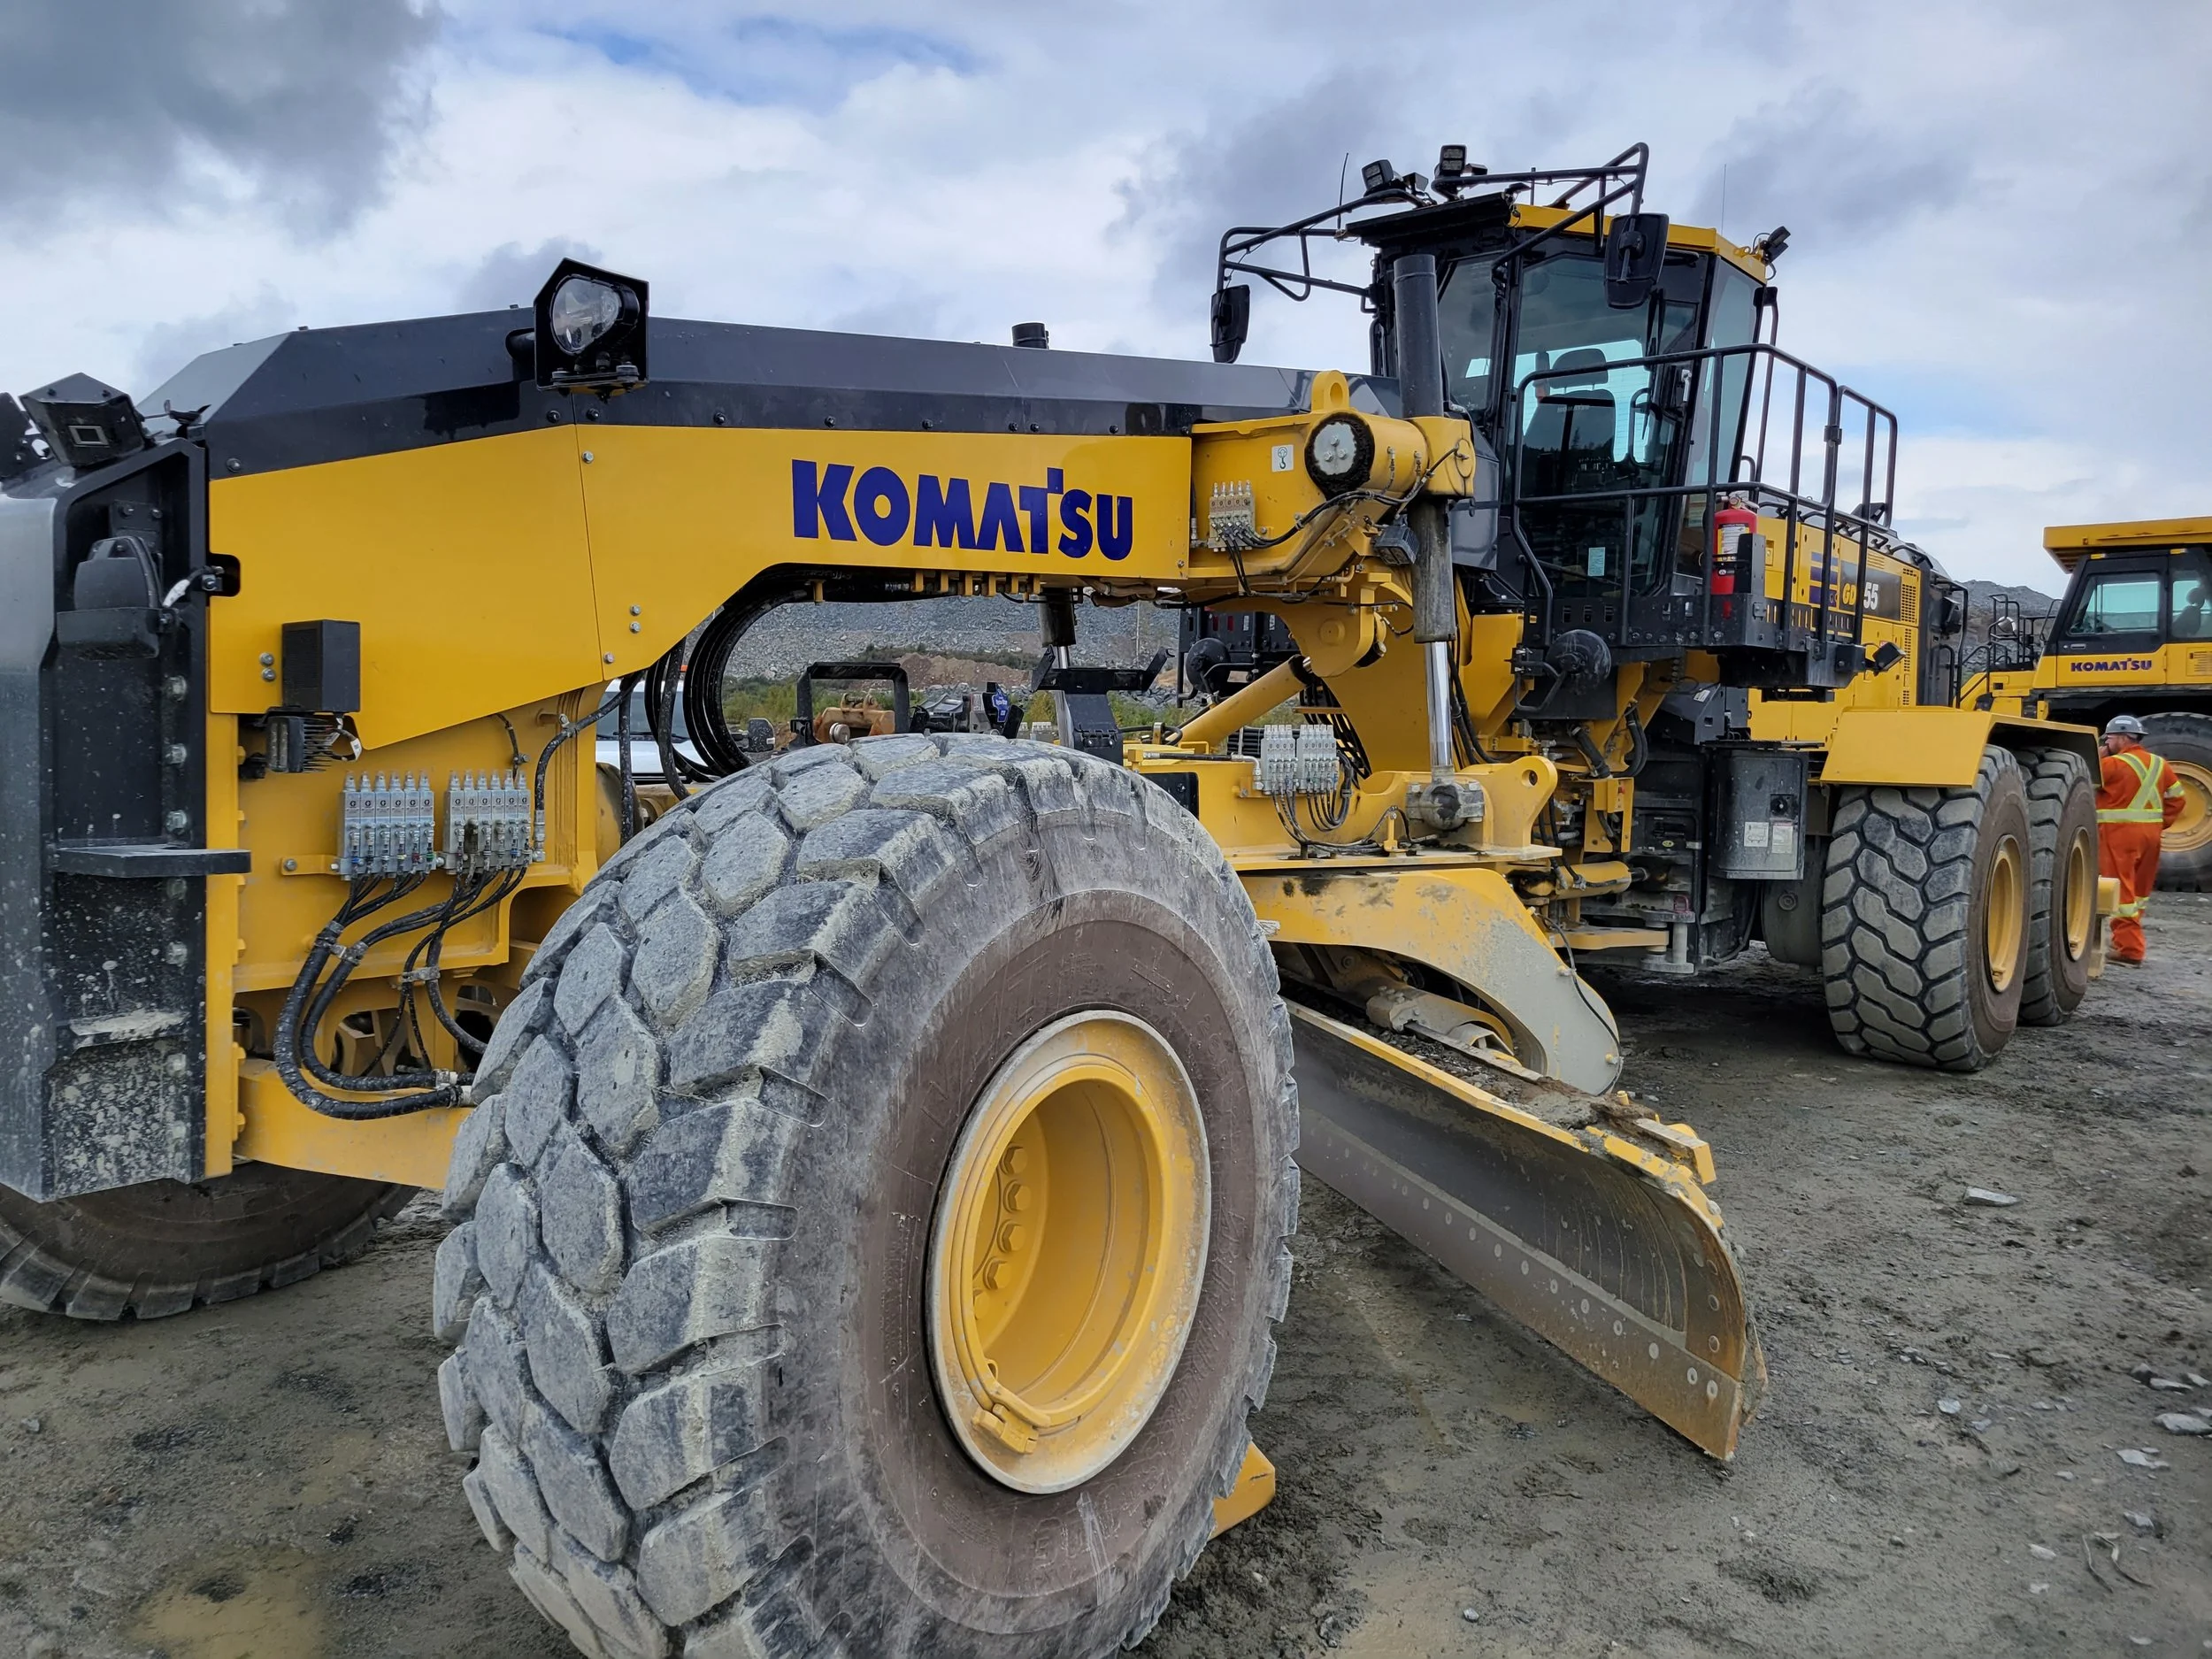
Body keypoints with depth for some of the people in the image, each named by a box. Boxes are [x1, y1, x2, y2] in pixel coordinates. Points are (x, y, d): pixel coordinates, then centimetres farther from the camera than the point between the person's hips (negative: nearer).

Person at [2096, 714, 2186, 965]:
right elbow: (2176, 798, 13)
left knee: (2122, 889, -5)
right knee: (2139, 889, 18)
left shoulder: (2113, 764, -12)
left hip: (2120, 833, -7)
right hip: (2150, 832, 8)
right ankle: (2129, 939, 27)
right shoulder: (2160, 764, 11)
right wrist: (2161, 823, 15)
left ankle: (2129, 949, -8)